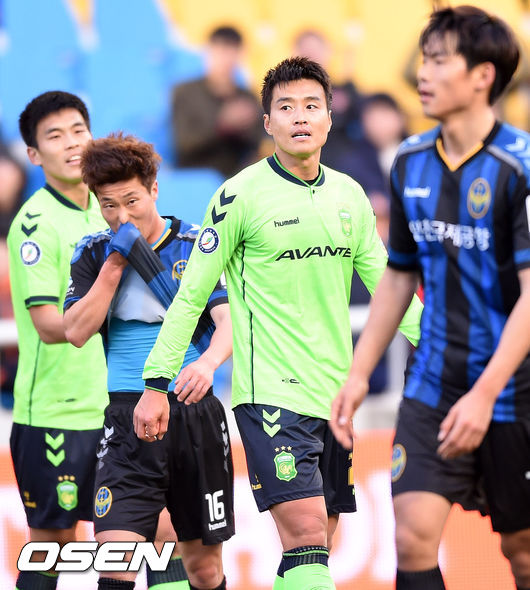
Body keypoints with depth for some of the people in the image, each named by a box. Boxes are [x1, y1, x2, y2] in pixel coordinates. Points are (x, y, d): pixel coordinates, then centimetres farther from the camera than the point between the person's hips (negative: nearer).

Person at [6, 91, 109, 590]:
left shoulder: (105, 210, 10)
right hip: (53, 411, -7)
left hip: (108, 403, 7)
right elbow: (49, 326, -21)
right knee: (51, 535, -1)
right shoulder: (35, 223, -13)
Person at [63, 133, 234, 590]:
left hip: (195, 411, 0)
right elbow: (77, 331, -2)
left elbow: (227, 317, -10)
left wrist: (208, 362, -31)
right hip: (129, 413, 0)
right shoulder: (95, 254, 8)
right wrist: (116, 261, -9)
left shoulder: (197, 246, 2)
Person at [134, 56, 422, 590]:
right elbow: (192, 294, -3)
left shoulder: (349, 195, 9)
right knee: (306, 536, -17)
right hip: (270, 393, -6)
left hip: (334, 395, 6)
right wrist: (155, 382, -6)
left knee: (315, 544, 7)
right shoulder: (241, 195, -6)